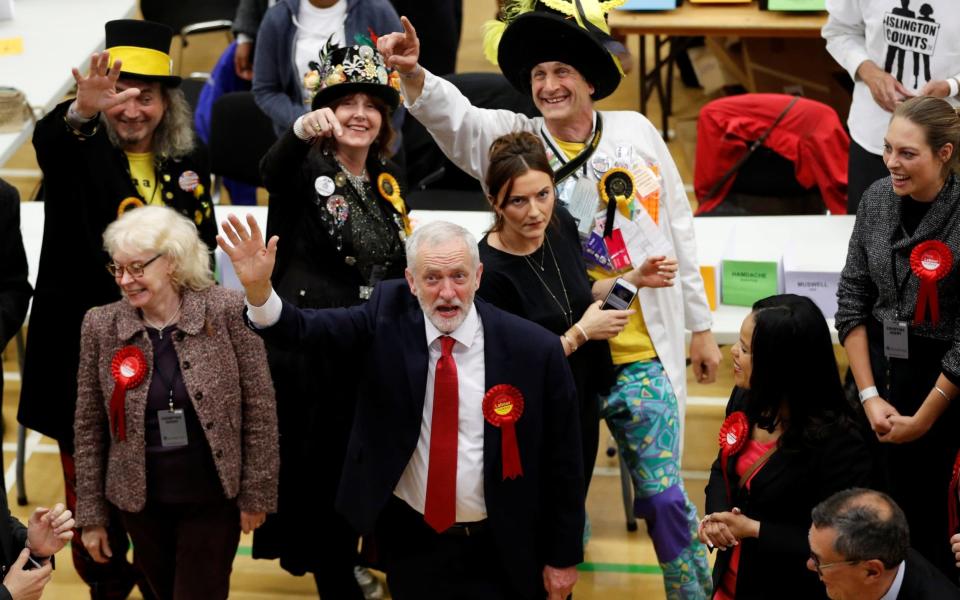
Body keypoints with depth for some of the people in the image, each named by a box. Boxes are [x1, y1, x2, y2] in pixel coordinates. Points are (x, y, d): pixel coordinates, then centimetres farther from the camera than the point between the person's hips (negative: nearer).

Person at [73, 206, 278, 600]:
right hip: (140, 501, 2)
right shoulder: (100, 325, -5)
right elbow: (89, 428, 1)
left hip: (213, 498, -2)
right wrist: (91, 514, 2)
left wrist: (256, 493, -5)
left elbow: (259, 409, -6)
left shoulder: (226, 312, -12)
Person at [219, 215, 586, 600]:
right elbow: (305, 330, -17)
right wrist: (258, 287, -38)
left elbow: (561, 461, -6)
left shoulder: (534, 349, -13)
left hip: (498, 551, -2)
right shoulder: (389, 316, -7)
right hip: (409, 540, 2)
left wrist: (564, 557, -1)